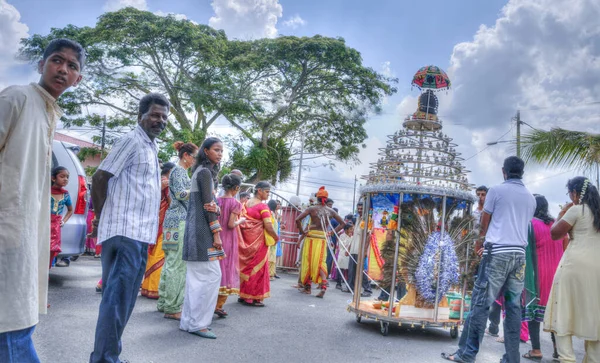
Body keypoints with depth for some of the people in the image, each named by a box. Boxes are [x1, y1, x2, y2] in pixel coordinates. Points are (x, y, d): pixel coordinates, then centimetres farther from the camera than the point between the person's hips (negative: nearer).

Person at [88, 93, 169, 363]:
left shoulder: (151, 146, 19)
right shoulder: (132, 141, -8)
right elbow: (99, 177, -13)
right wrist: (102, 216, -3)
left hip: (139, 234, 9)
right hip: (126, 232, -9)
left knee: (123, 299, 14)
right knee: (117, 298, -8)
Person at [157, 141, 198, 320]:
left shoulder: (181, 171, 22)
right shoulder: (178, 170, -7)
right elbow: (180, 193, -18)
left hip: (179, 220, 10)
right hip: (179, 221, -10)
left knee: (171, 263, 12)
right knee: (177, 264, -10)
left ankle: (164, 303, 19)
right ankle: (172, 308, -8)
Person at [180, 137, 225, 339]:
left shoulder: (203, 171, 20)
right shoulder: (205, 172, -10)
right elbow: (207, 205, -15)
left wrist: (215, 208, -8)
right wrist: (216, 233, -15)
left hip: (197, 229, 10)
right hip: (202, 229, -10)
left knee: (197, 277, 10)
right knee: (211, 275, -9)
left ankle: (189, 321, 15)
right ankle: (197, 323, -5)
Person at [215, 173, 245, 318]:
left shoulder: (217, 200, 4)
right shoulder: (235, 203, -11)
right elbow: (231, 224, -16)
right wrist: (241, 220, 2)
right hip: (228, 241, -5)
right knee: (227, 270, 5)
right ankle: (219, 305, 5)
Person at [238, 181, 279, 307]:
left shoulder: (246, 204, 9)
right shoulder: (262, 206, -13)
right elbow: (268, 226, -17)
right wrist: (276, 237, -4)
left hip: (246, 240, 7)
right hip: (258, 241, -7)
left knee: (246, 266, 13)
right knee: (257, 268, 2)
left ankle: (243, 295, 19)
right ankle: (253, 298, 6)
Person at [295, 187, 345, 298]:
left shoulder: (312, 209, -5)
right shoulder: (331, 211, 5)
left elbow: (297, 219, -14)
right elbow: (342, 223, 12)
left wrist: (302, 231, -2)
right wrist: (331, 233, 10)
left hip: (311, 237, -2)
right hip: (323, 238, 3)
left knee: (308, 261, 8)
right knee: (321, 262, 7)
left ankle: (307, 287, 15)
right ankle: (323, 285, -12)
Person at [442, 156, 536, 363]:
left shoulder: (496, 190, 1)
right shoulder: (531, 198, 16)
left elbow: (484, 224, 8)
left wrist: (480, 240, 29)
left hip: (498, 253, -5)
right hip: (519, 254, 5)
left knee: (481, 302, -4)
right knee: (513, 306, 6)